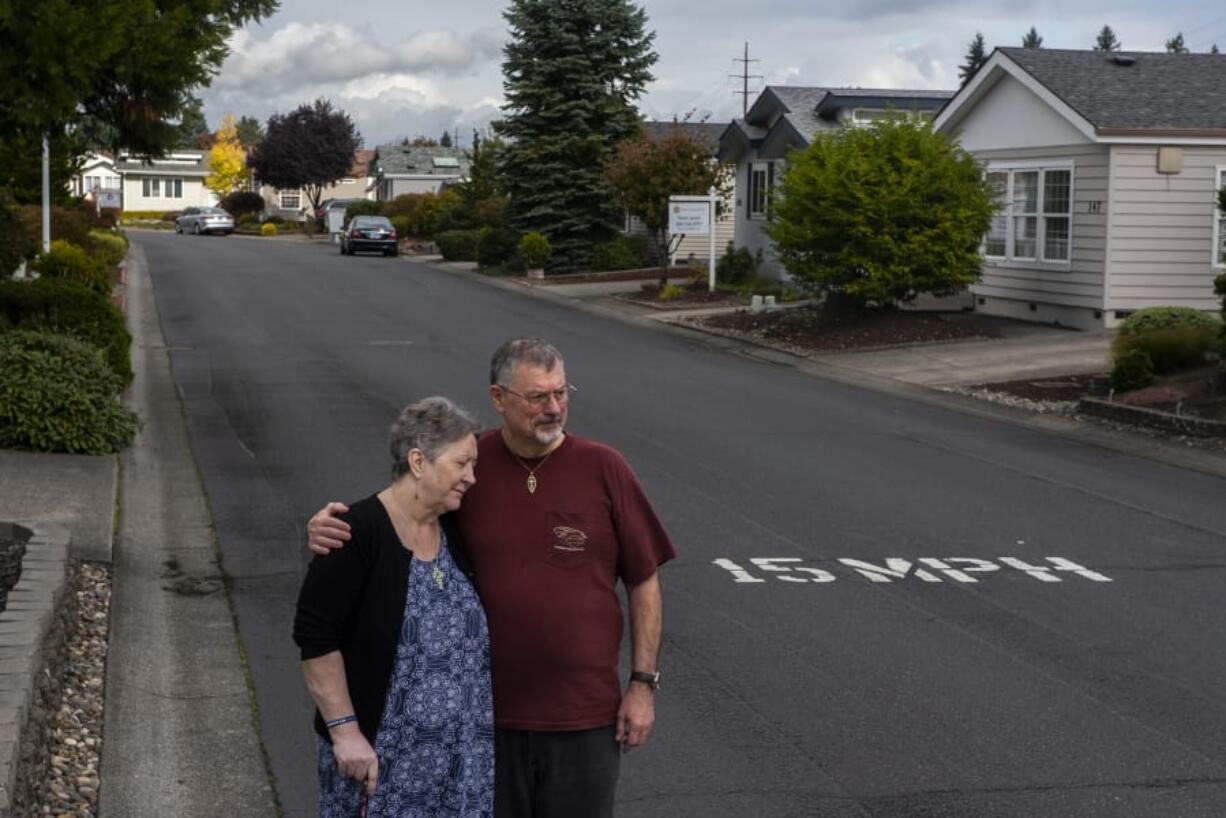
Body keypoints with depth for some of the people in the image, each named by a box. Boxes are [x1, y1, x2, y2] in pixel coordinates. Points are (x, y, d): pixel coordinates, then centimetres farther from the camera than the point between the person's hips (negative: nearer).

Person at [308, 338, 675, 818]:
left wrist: (643, 683, -3)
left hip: (585, 716, -1)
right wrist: (330, 526, -13)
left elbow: (644, 582, -1)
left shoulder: (602, 468, -7)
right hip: (491, 712, 1)